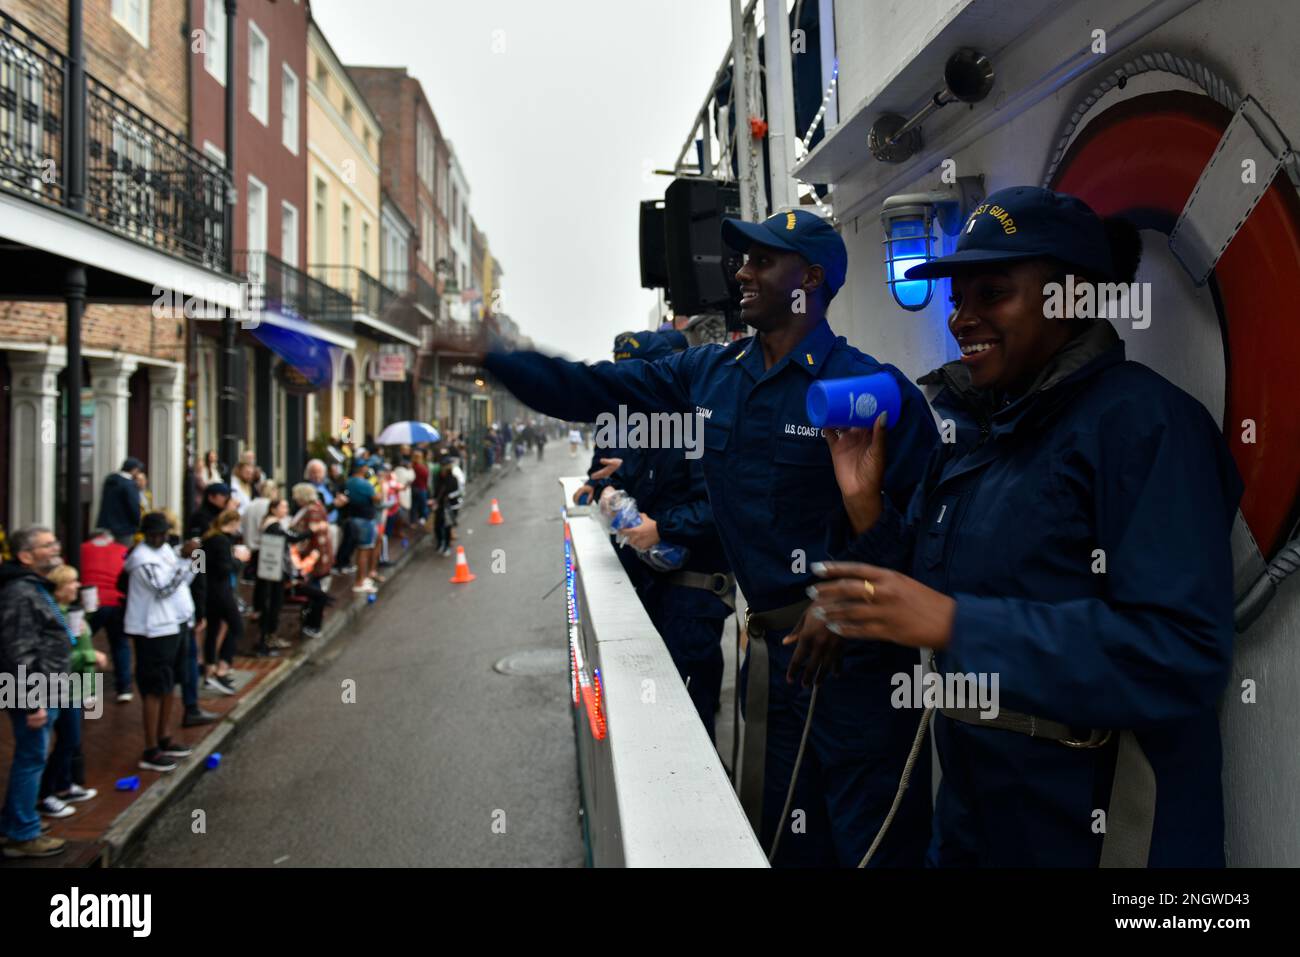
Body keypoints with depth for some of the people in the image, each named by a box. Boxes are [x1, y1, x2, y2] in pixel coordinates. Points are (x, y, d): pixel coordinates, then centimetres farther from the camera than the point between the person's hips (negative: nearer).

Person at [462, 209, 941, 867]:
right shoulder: (707, 374, 5)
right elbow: (588, 391, 6)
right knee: (785, 839, 22)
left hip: (851, 649, -6)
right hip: (770, 646, 6)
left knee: (874, 844, 7)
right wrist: (485, 354, 0)